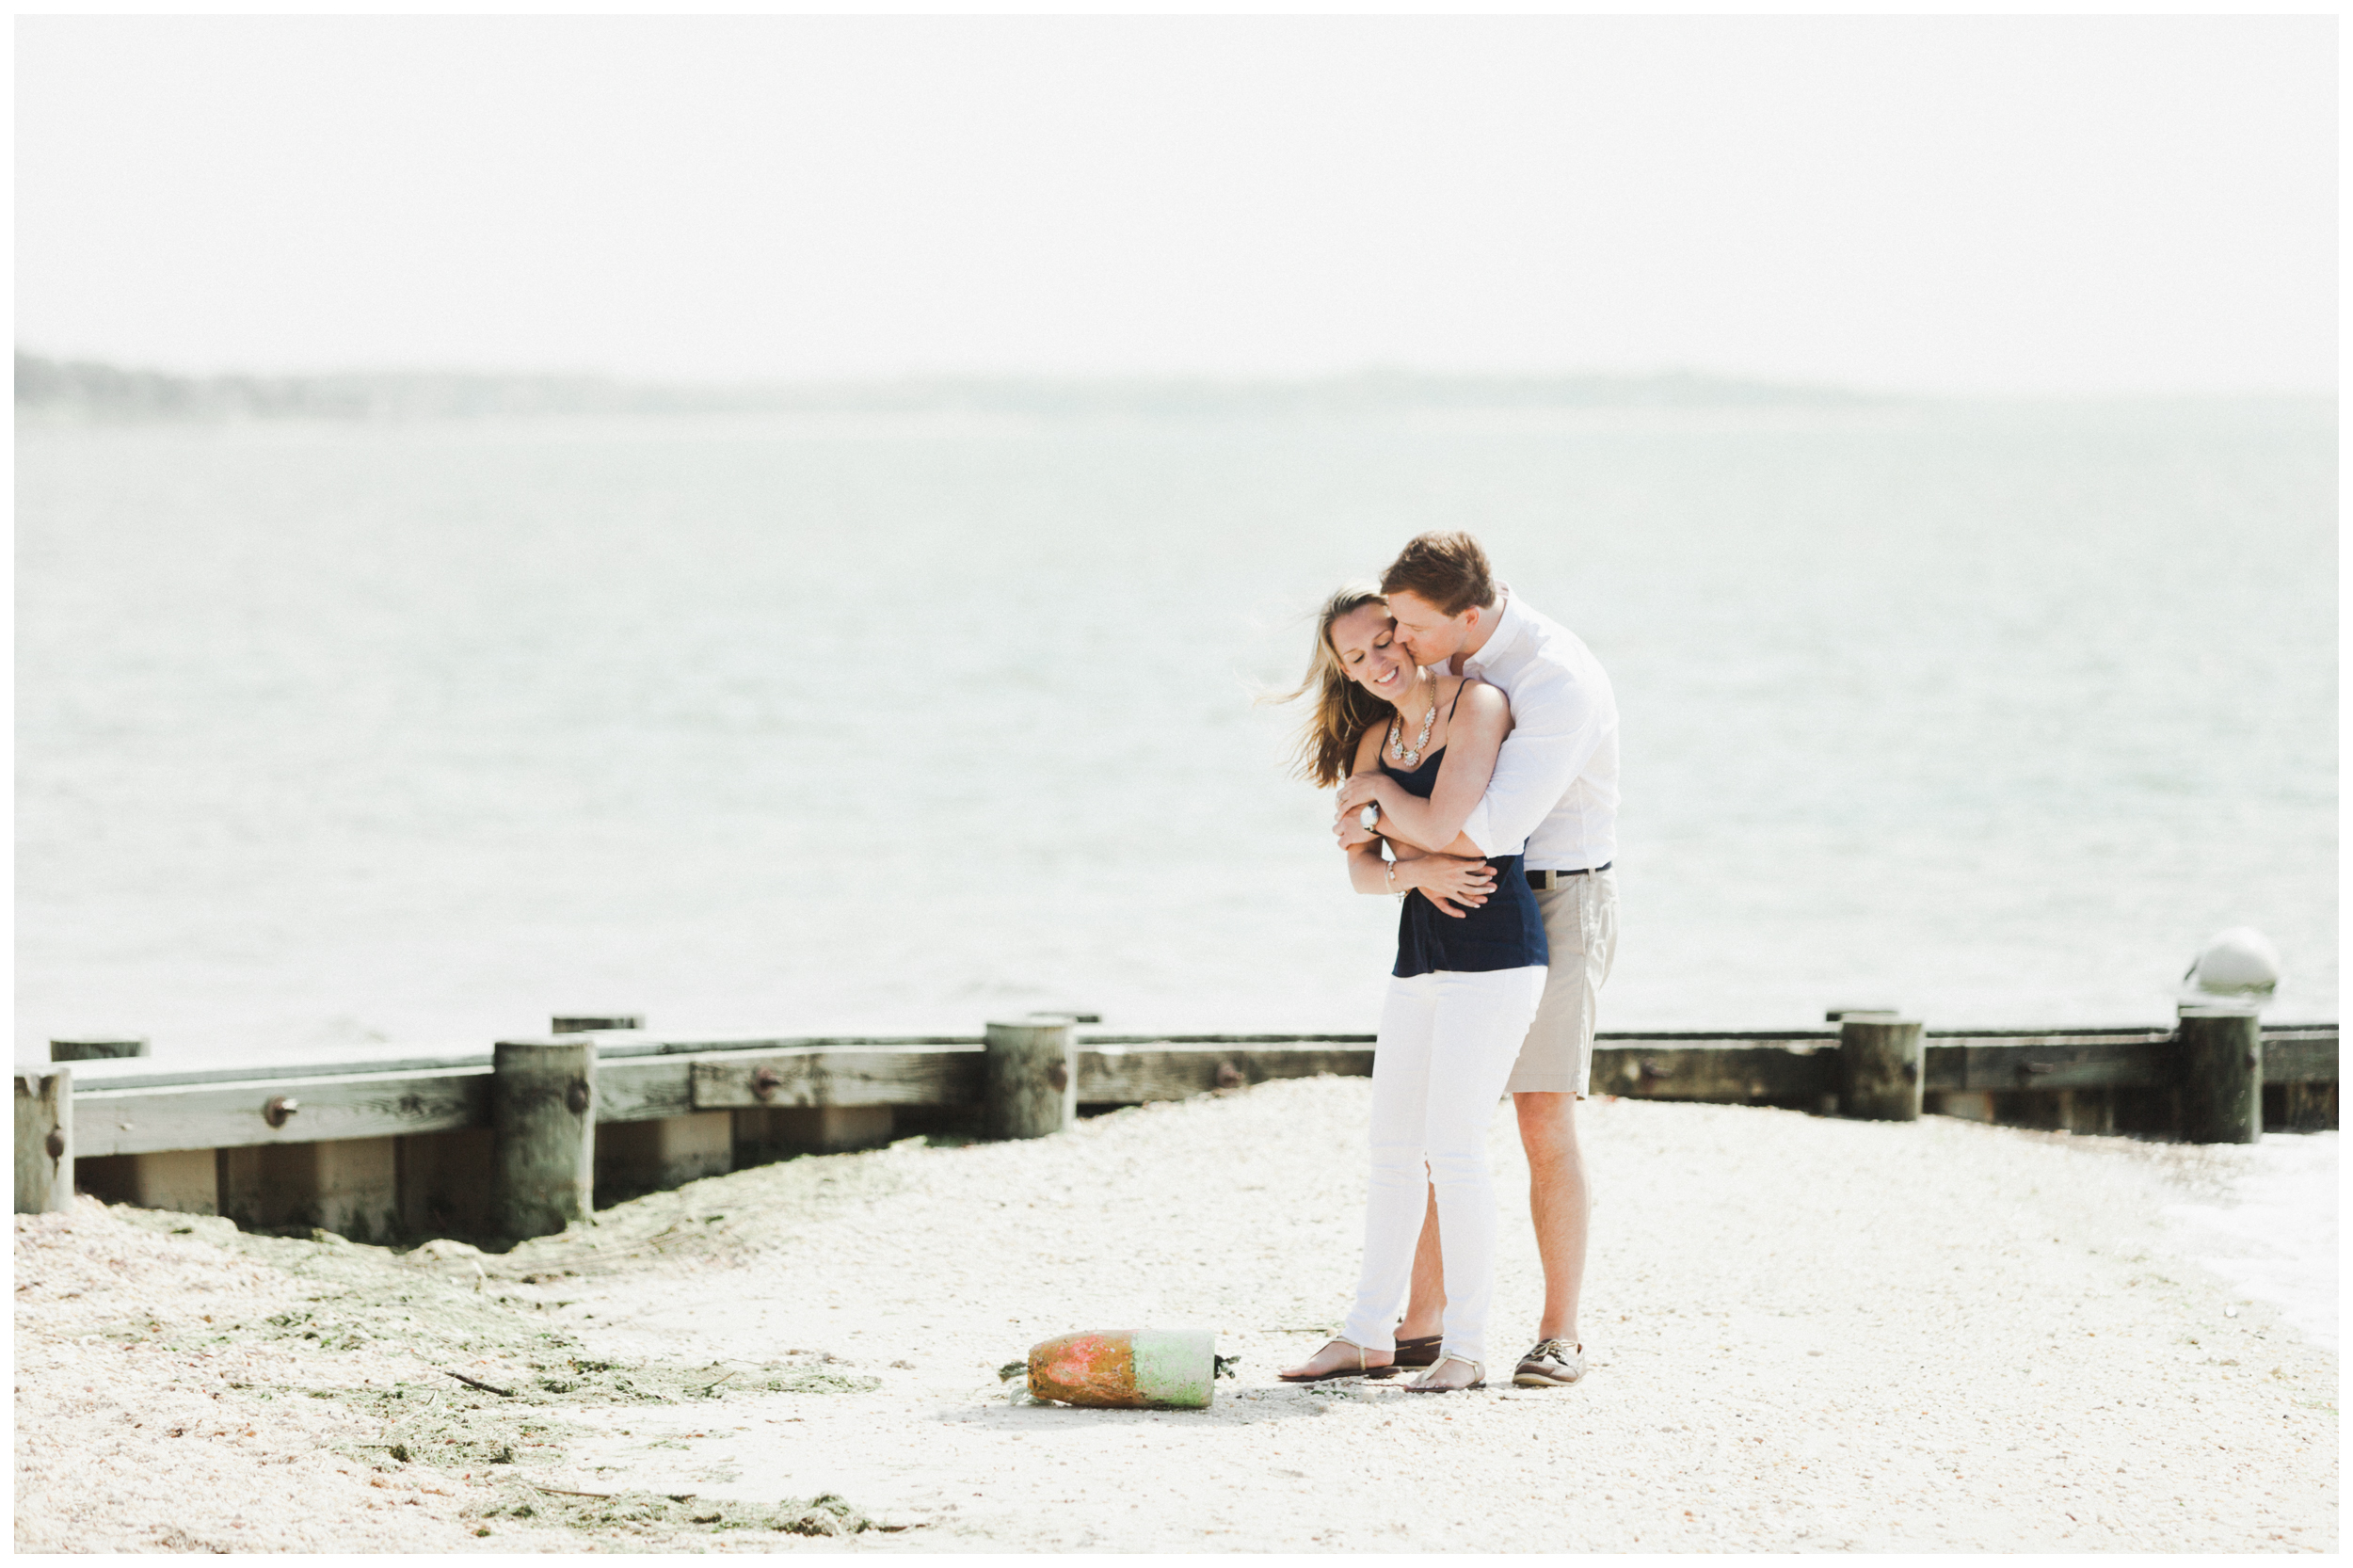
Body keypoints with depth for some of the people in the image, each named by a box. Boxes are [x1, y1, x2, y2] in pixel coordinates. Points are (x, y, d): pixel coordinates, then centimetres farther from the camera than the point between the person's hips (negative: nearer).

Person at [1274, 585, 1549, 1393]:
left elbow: (1437, 825, -18)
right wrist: (1416, 873, -13)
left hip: (1494, 953, -8)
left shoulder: (1477, 704, -9)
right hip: (1418, 955, 8)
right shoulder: (1375, 739, 13)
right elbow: (1361, 866, 8)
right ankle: (1368, 1334, 18)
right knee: (1392, 1150, 10)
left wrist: (1376, 786, 1)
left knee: (1453, 1146, -10)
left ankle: (1467, 1346, -4)